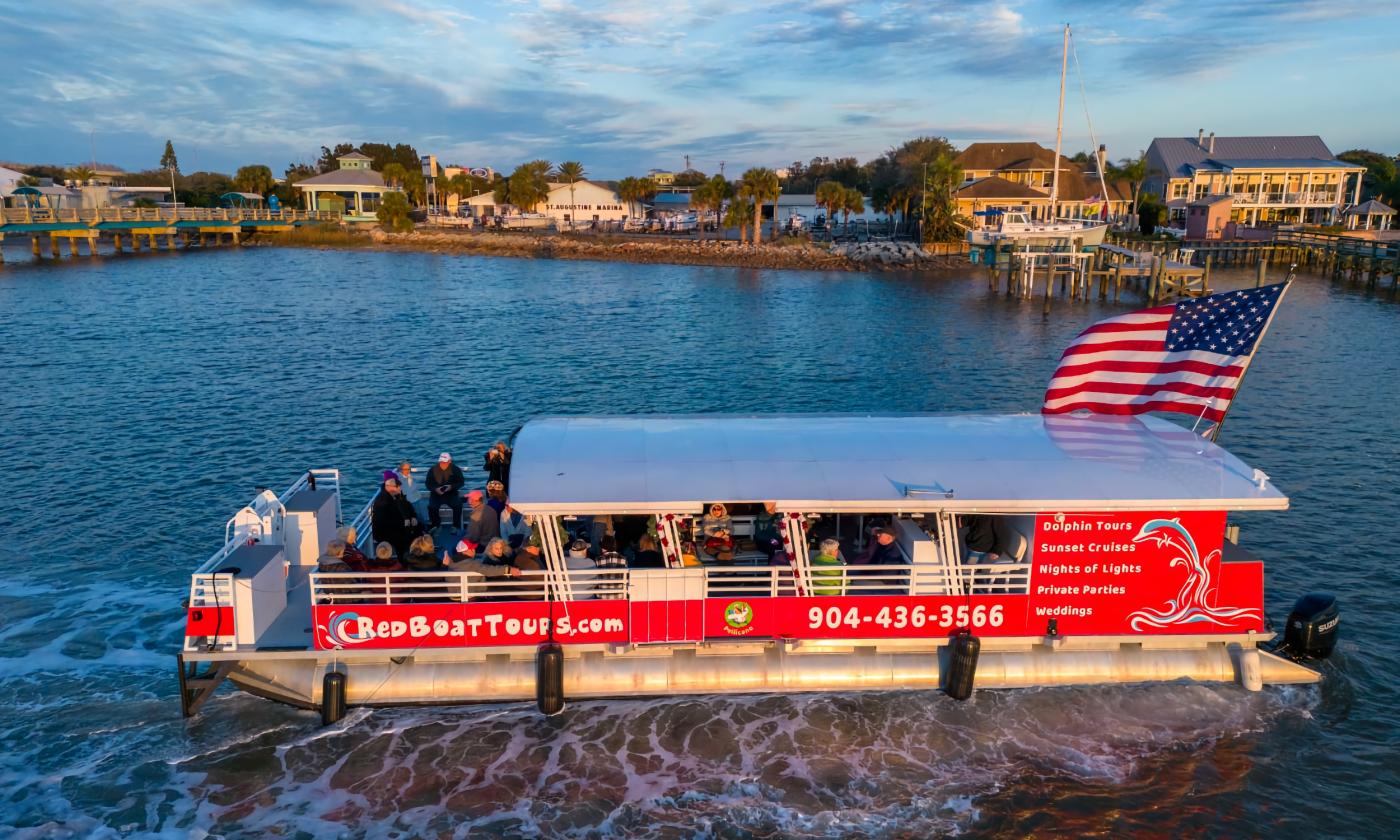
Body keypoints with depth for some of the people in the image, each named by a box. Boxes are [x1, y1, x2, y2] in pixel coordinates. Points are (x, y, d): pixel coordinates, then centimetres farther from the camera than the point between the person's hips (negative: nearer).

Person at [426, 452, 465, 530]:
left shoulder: (455, 470, -2)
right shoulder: (433, 470, 0)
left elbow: (461, 481, 1)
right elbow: (428, 483, 3)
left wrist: (452, 487, -18)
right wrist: (435, 489, -17)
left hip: (451, 494, 0)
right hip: (436, 494, 1)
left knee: (458, 505, -29)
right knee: (432, 506, -28)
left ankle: (456, 526, -12)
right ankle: (435, 526, -6)